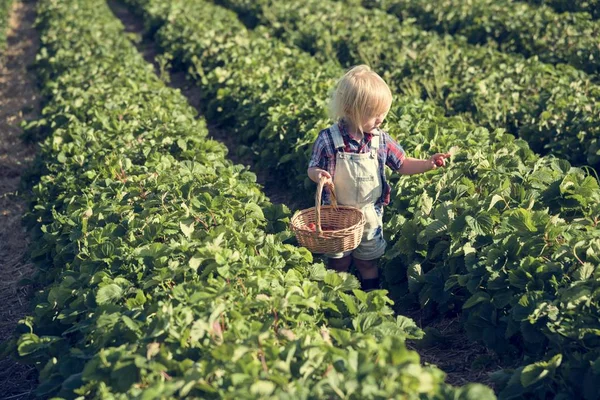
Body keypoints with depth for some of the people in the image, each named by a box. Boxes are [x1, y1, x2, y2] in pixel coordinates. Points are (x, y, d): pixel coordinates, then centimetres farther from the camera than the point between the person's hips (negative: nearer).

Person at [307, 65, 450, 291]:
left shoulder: (380, 140, -8)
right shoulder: (328, 139, -18)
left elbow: (402, 164, 0)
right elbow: (313, 169, -9)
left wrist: (428, 164, -16)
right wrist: (318, 175, -32)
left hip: (370, 217, 3)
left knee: (368, 263, 20)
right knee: (338, 264, 15)